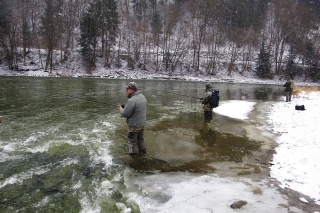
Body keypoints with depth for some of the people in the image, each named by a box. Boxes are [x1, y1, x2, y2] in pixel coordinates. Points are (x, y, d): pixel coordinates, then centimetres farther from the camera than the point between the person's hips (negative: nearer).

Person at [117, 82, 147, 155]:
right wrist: (125, 106, 4)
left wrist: (121, 108, -4)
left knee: (132, 140, 15)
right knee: (141, 138, 29)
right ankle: (142, 149, 46)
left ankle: (134, 152, 31)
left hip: (134, 125, -8)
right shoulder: (142, 96, -3)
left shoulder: (131, 101, -31)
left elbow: (125, 114, -25)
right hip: (142, 123, 8)